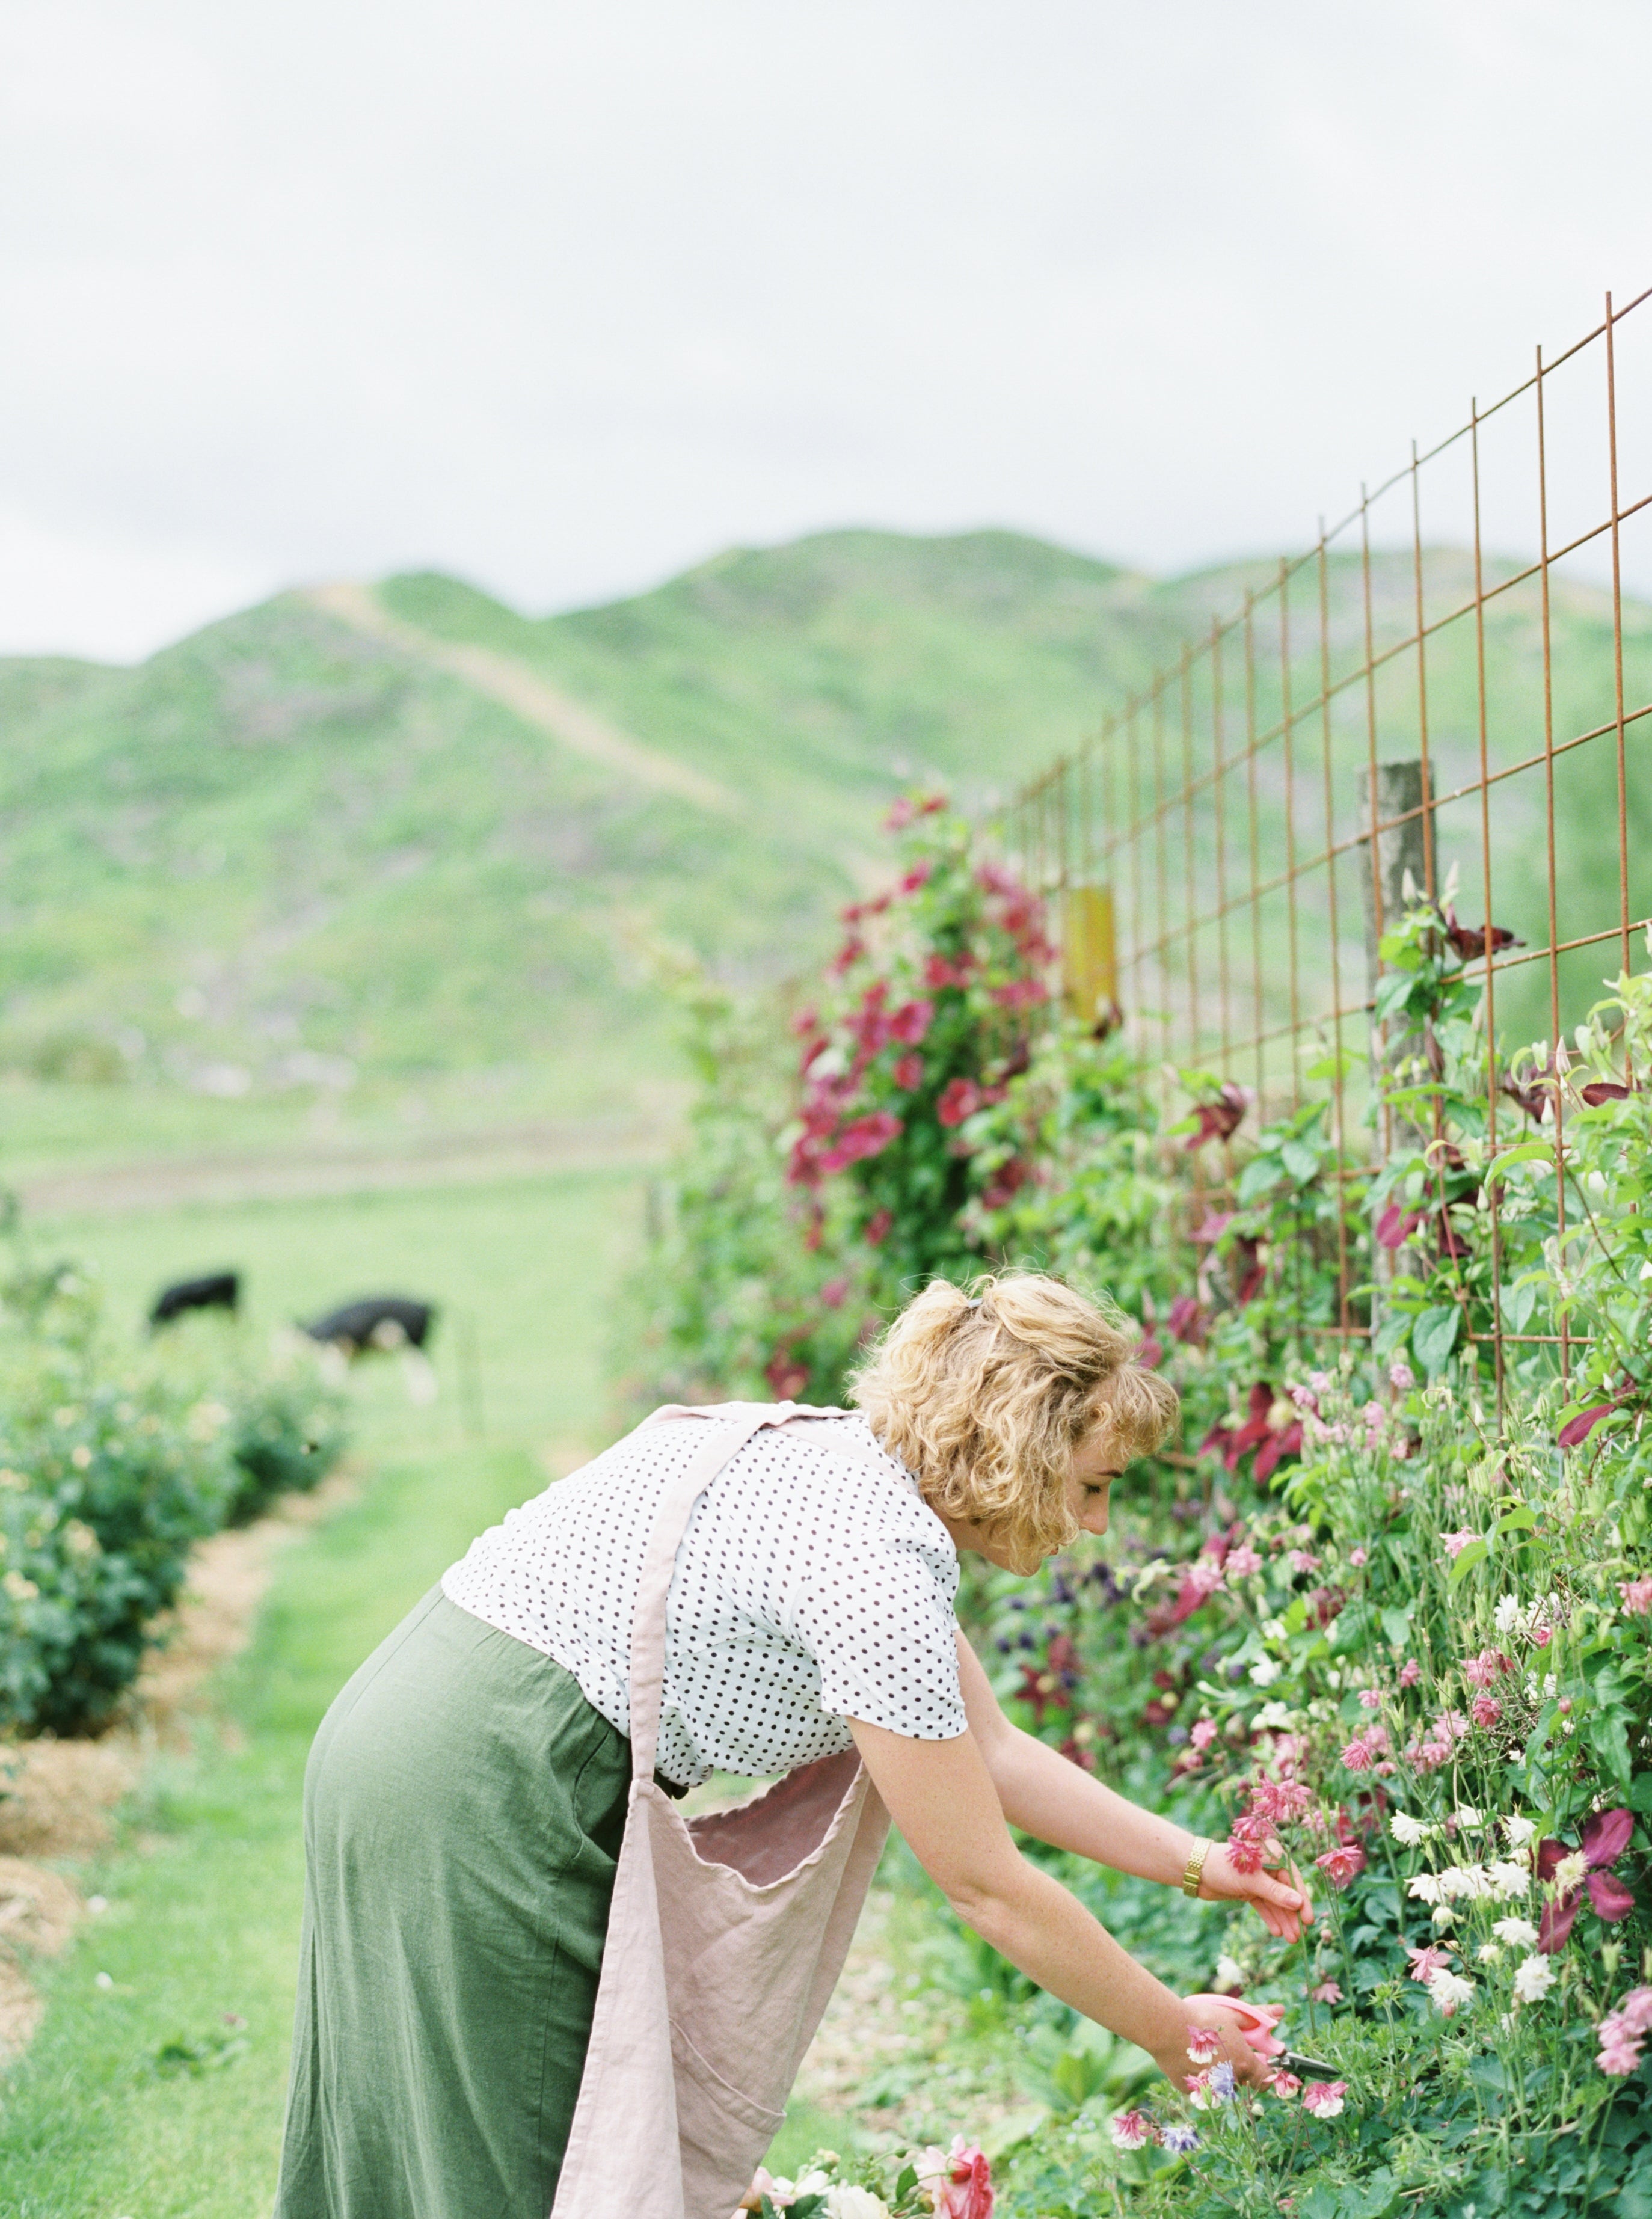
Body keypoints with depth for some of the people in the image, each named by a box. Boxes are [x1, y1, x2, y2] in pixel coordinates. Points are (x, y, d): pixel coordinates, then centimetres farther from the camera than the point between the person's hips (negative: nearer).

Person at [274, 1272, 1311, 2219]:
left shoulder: (861, 1470, 8)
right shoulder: (874, 1565, -20)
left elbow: (992, 1751, 19)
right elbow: (988, 1888, -12)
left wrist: (1195, 1861, 18)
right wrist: (1174, 2034, 0)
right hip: (482, 1801, -10)